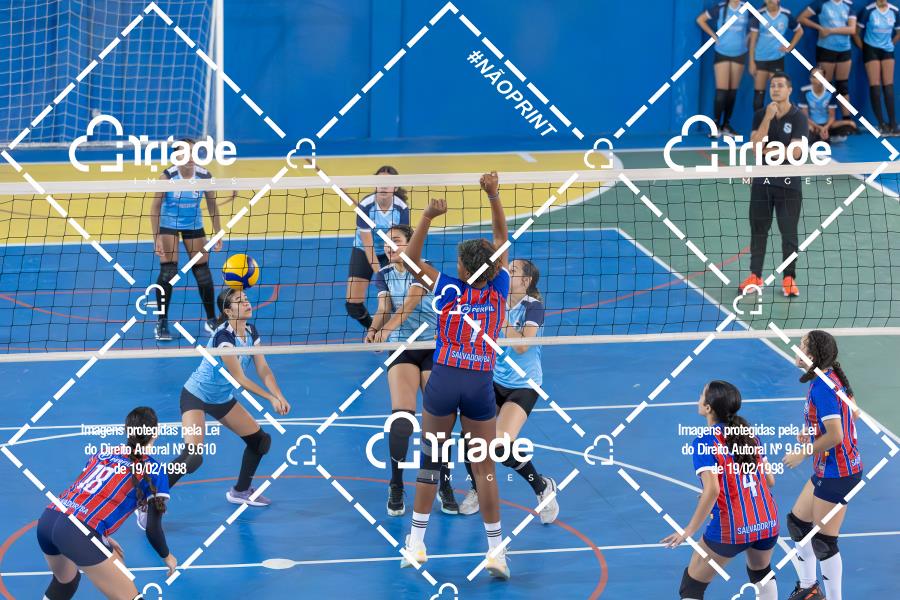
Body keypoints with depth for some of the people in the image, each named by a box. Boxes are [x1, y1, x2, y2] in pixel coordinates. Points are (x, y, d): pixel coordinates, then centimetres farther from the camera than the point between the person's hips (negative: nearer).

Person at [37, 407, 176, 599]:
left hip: (46, 520, 7)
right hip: (78, 535, -7)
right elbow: (153, 529, 5)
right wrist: (167, 557, 24)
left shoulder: (103, 454, 22)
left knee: (65, 581, 35)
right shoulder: (154, 471, 5)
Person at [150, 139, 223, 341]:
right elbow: (155, 208, -17)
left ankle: (211, 321, 18)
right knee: (168, 272, -12)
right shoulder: (168, 176, -22)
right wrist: (156, 237, -23)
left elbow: (212, 206, -2)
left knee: (203, 272, 3)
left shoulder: (204, 176, -16)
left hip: (193, 226, 2)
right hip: (168, 225, -2)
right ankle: (161, 324, -2)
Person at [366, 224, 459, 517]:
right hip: (401, 349, 2)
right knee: (401, 417, -15)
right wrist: (373, 330, -29)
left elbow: (410, 303, -23)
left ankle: (444, 485, 11)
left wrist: (387, 328, -38)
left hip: (433, 347, -2)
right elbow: (383, 309, -6)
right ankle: (396, 487, -4)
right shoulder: (384, 275, 6)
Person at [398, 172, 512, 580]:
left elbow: (411, 258, 1)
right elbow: (501, 239, 6)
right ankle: (495, 550, 5)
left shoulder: (449, 288, -7)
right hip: (481, 385, 1)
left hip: (444, 380, -1)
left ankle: (416, 544, 11)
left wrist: (427, 217, -9)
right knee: (484, 469, 6)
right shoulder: (499, 289, -3)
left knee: (431, 460, 10)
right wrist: (494, 197, -1)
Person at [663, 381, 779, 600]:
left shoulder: (704, 443, -11)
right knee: (761, 573, 34)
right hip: (768, 523, 6)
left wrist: (689, 531, -16)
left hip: (730, 529, -6)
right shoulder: (749, 434, 7)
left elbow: (712, 490, -21)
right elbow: (770, 479, 10)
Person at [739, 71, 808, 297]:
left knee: (789, 233, 1)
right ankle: (755, 277, 15)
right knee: (758, 230, 7)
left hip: (789, 183, -3)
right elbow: (756, 145, -10)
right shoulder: (760, 115, 4)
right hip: (762, 181, 3)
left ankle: (789, 279, 8)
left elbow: (795, 152, -14)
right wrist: (768, 118, -17)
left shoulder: (798, 118, -6)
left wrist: (769, 151, -8)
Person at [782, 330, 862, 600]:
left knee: (823, 542, -3)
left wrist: (803, 454, -15)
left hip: (837, 473, -11)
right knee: (797, 523, 21)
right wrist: (812, 434, 15)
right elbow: (852, 410, 20)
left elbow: (835, 437, -28)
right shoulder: (832, 378, 6)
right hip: (826, 470, 11)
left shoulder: (822, 386, -23)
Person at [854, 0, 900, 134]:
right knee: (875, 87, -5)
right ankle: (881, 124, -1)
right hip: (871, 50, -4)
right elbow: (855, 31, -7)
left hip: (887, 51, 4)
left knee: (889, 87, 1)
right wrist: (862, 48, -2)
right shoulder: (868, 11, -12)